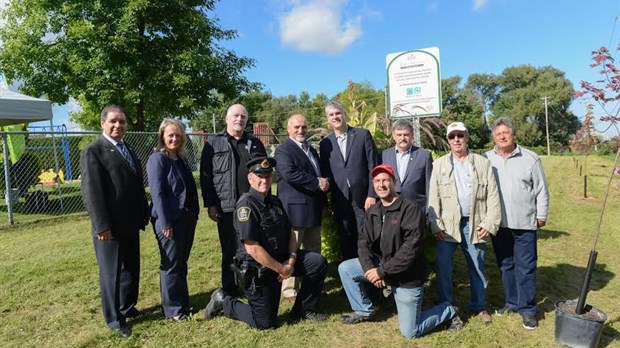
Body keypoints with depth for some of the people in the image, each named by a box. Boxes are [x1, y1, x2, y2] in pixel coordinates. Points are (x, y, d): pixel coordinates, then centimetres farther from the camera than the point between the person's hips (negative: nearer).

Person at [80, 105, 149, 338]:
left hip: (130, 223, 7)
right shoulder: (93, 152, -11)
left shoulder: (128, 150, 14)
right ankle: (114, 318, 21)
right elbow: (91, 192, -17)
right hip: (110, 226, -7)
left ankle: (127, 307, 35)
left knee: (131, 269, 17)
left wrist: (144, 214, 12)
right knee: (111, 273, 6)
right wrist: (102, 226, -21)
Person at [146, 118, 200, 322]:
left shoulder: (181, 159, 12)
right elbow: (157, 193, -16)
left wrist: (194, 214, 12)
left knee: (181, 263, 16)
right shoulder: (157, 159, -10)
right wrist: (165, 224, -19)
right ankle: (172, 309, 18)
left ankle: (183, 302, 30)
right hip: (170, 220, -7)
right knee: (171, 265, 4)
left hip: (186, 218, 7)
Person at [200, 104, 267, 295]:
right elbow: (206, 176, -1)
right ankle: (229, 292, 23)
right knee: (230, 253, 9)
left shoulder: (255, 143, 13)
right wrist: (210, 204, -7)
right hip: (227, 208, -2)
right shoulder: (213, 143, 4)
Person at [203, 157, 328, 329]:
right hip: (258, 269, -7)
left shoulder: (275, 201, 6)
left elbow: (290, 232, 9)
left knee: (318, 263, -6)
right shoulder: (246, 204, -21)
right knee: (264, 322, 2)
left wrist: (291, 259, -8)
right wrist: (281, 269, -20)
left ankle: (304, 310, 12)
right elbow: (253, 249, -26)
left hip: (282, 259, 8)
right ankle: (223, 301, 23)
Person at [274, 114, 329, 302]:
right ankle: (290, 291, 11)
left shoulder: (312, 150, 20)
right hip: (295, 209, -8)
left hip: (313, 209, 8)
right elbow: (290, 174, -24)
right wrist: (317, 183, -17)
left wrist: (322, 202, 18)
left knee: (314, 251, 14)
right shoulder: (283, 150, -7)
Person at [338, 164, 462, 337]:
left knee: (409, 331, 2)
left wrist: (382, 271, -24)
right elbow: (363, 242, 0)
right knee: (345, 268, -3)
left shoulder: (411, 209, -21)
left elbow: (411, 248, -27)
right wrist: (371, 269, -18)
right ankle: (364, 310, 16)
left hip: (407, 276, -6)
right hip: (380, 267, 6)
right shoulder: (373, 211, 3)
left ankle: (447, 310, 26)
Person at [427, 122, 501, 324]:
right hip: (447, 225, 0)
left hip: (474, 224, 1)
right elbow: (433, 197, 0)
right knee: (443, 268, 1)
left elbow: (493, 196, 2)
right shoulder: (439, 164, 5)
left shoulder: (483, 163, 6)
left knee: (477, 268, 11)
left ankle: (479, 306, 29)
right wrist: (435, 225, -7)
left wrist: (489, 223, -6)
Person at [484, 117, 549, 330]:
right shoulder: (486, 159, 1)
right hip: (498, 224, 2)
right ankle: (511, 301, 29)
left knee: (525, 267, 4)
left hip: (524, 224, -2)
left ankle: (527, 309, 16)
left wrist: (542, 216, 3)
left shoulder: (530, 158, -1)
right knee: (505, 265, 14)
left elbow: (541, 190, 3)